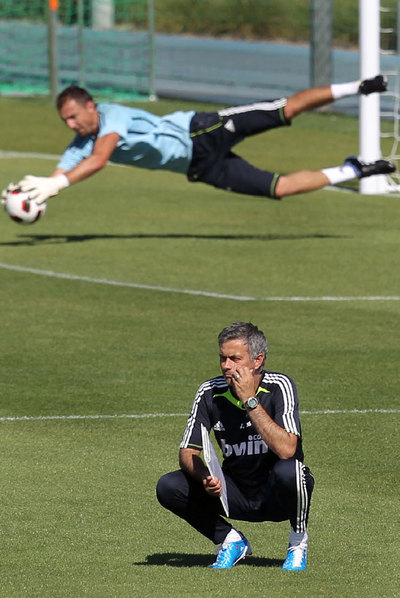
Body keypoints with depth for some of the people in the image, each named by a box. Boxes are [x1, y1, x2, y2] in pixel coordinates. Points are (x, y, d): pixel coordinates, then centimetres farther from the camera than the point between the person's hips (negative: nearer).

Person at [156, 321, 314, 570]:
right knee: (168, 487, -17)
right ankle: (231, 541, 5)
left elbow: (286, 449, -31)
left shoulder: (279, 387, -17)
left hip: (277, 498, -3)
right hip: (236, 496, 3)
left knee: (288, 470, -37)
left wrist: (250, 401, -30)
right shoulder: (210, 393, -7)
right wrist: (206, 477, -26)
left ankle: (299, 542, -7)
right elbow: (187, 452, -4)